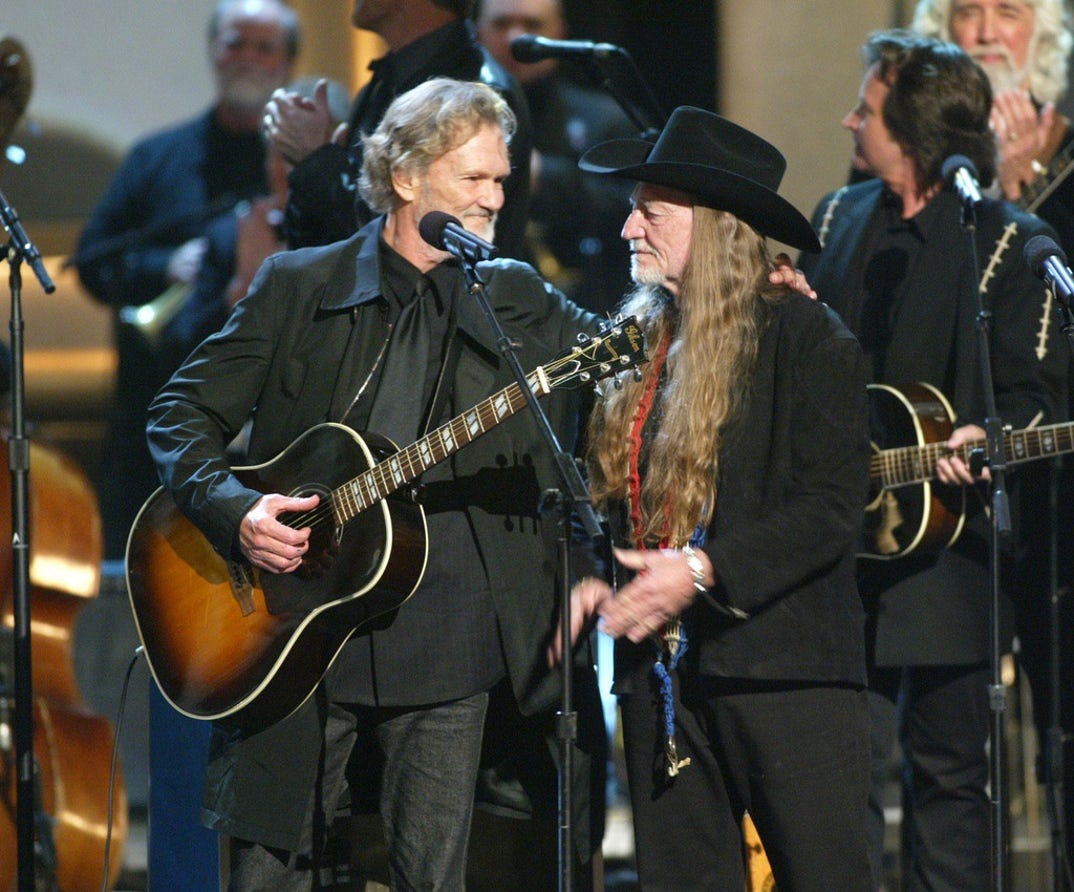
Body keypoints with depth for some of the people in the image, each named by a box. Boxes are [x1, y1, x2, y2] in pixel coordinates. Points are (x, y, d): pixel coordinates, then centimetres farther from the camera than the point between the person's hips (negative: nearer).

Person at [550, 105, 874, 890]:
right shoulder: (636, 346, 15)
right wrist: (590, 582, 4)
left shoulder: (805, 337, -5)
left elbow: (833, 508, -12)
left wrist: (705, 570, -17)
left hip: (783, 669, -6)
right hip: (660, 671, 7)